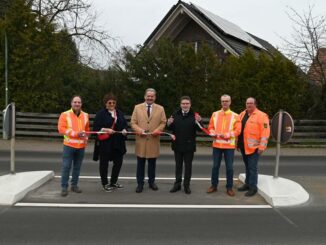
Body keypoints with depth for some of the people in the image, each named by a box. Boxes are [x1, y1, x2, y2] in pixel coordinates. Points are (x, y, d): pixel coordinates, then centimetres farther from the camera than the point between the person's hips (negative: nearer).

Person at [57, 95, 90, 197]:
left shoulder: (85, 115, 9)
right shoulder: (65, 114, -4)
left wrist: (85, 138, 5)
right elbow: (61, 129, -12)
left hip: (81, 146, 4)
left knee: (77, 167, 10)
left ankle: (74, 185, 22)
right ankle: (64, 187, 5)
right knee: (66, 167, -3)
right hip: (69, 145, -4)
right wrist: (76, 133, -18)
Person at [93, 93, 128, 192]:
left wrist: (124, 130, -5)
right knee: (104, 163, 4)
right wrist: (106, 130, -20)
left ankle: (113, 182, 28)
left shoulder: (119, 113, 13)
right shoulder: (100, 113, -4)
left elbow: (125, 124, 16)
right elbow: (95, 127, -8)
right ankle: (105, 184, 20)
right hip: (104, 143, -5)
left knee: (118, 162, 9)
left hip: (118, 143, 5)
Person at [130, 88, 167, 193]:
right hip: (141, 140, -1)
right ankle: (140, 183, 15)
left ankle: (151, 182, 25)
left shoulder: (160, 108, 7)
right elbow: (133, 122, 3)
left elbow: (163, 122, 5)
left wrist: (157, 130, -13)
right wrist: (139, 130, -14)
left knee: (152, 163, 10)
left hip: (154, 140, 1)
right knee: (140, 163, 5)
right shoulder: (137, 107, 6)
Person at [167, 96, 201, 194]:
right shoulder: (175, 114, 2)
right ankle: (177, 184, 24)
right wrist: (169, 124, -16)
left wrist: (198, 122, -30)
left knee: (188, 165, 8)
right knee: (178, 165, 13)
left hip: (189, 145, -2)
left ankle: (187, 185, 18)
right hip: (177, 144, 3)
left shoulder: (194, 115, -7)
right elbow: (171, 128, 5)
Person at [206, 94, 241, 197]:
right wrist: (214, 134, -13)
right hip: (217, 144, 2)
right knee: (215, 166, 9)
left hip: (229, 145, -2)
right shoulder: (215, 114, 7)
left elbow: (237, 130, -7)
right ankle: (214, 185, 22)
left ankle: (229, 188, 14)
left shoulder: (235, 116, 0)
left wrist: (226, 135, -19)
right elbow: (210, 127, 7)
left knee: (229, 167, 2)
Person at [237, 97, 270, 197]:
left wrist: (262, 146, -18)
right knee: (247, 166, 17)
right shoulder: (242, 115, 11)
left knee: (252, 167, -3)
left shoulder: (261, 116, -10)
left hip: (253, 147, -7)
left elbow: (265, 132, -14)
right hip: (243, 146, 7)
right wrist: (237, 143, 16)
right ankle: (247, 184, 28)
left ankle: (253, 187, 5)